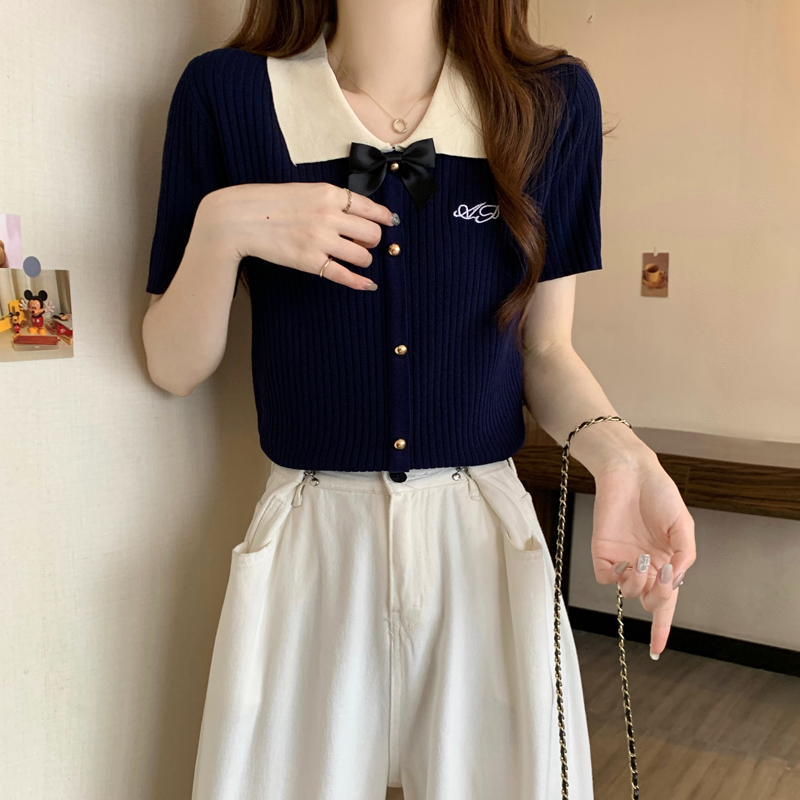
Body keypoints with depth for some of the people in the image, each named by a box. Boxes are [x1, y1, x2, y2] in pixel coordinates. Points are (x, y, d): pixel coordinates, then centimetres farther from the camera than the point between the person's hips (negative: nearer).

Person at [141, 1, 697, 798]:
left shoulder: (553, 101, -3)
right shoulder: (227, 93, -5)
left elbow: (544, 348, 4)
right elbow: (173, 368, -1)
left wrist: (618, 453, -15)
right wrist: (222, 229, -18)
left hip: (487, 540, 1)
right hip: (310, 544, 0)